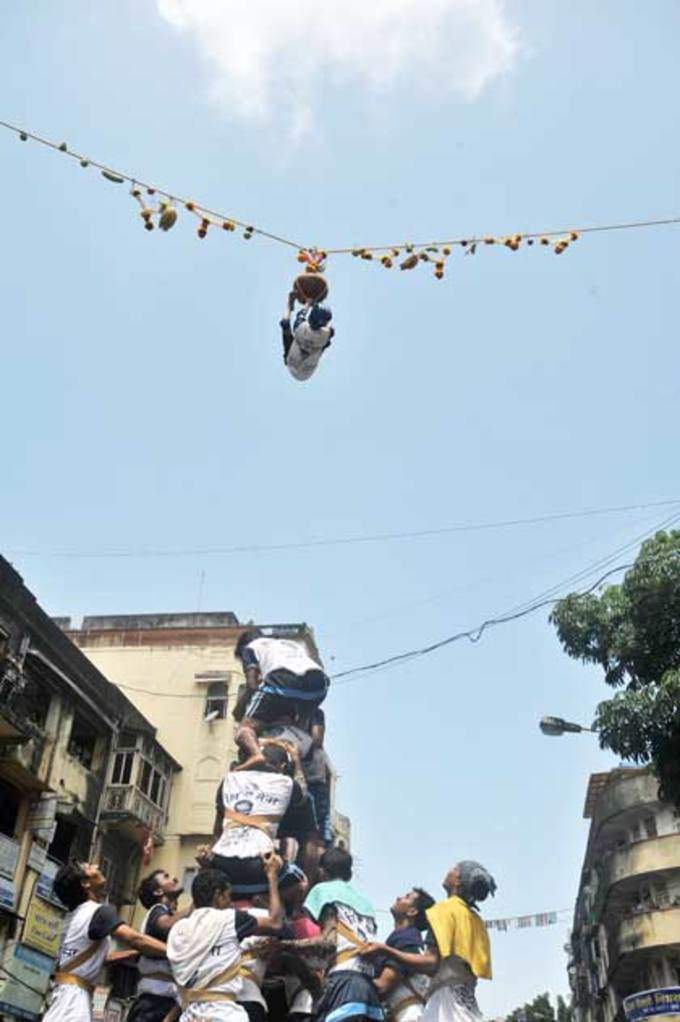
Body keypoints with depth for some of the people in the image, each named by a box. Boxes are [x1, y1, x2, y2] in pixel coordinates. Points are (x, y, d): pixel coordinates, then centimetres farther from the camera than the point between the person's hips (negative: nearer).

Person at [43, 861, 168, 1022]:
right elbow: (134, 939, -25)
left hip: (70, 994, 10)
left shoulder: (76, 914, 17)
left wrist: (139, 953, 16)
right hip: (73, 995, -10)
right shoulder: (99, 912, -13)